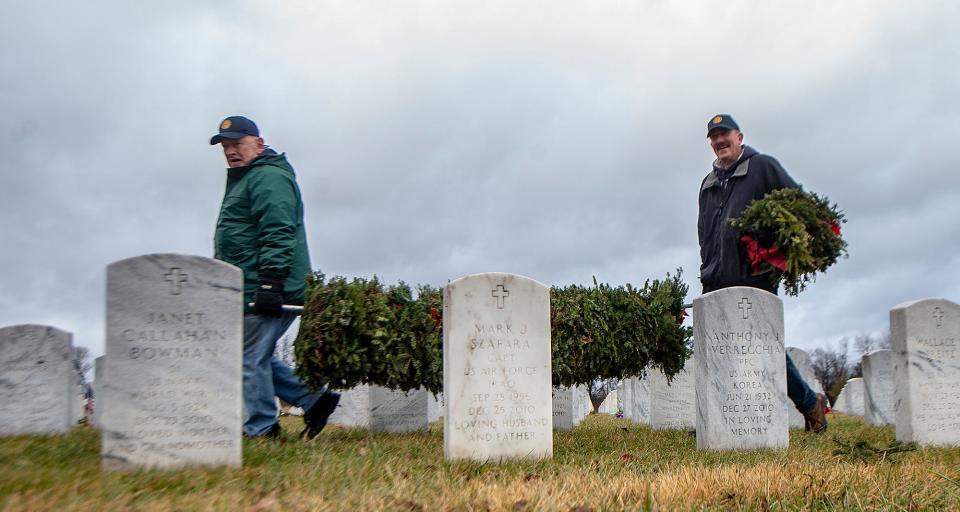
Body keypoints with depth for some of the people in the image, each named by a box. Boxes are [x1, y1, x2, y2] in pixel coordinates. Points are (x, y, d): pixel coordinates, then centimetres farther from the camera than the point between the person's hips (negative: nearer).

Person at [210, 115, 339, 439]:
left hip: (266, 290, -11)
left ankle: (260, 431, 1)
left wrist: (270, 283, -27)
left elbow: (278, 235, -21)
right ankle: (313, 400, 15)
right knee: (255, 357, 12)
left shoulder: (269, 179, -10)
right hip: (249, 291, 11)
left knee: (252, 358, -7)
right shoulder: (243, 180, 25)